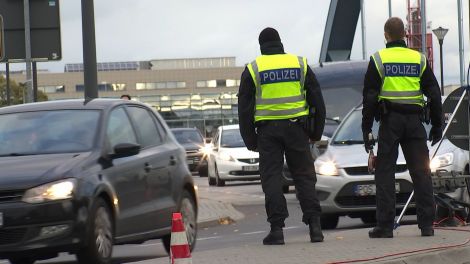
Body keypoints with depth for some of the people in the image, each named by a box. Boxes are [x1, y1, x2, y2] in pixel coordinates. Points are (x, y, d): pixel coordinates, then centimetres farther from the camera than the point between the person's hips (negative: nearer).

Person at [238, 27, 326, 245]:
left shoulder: (253, 69, 2)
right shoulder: (300, 64, 7)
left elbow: (244, 108, 2)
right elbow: (317, 100, 9)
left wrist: (249, 139, 7)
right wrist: (317, 132, 15)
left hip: (267, 129, -1)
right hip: (295, 128, 1)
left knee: (271, 178, 1)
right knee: (304, 176, 6)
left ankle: (277, 229, -6)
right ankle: (314, 225, -2)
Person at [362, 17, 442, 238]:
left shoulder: (378, 60, 0)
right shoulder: (419, 59, 7)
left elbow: (370, 96, -3)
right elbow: (434, 94, 8)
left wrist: (366, 129, 0)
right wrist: (437, 125, 14)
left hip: (390, 120, -2)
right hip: (414, 120, 2)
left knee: (385, 173, 1)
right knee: (421, 172, 5)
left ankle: (385, 226, -4)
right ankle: (426, 224, 2)